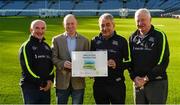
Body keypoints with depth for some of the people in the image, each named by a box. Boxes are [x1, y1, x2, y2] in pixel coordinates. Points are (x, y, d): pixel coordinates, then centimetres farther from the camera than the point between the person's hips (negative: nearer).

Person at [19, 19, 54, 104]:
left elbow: (51, 65, 14)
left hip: (46, 87, 6)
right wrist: (41, 83, -13)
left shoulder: (47, 47, 15)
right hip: (30, 87, -6)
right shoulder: (26, 46, -5)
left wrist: (50, 80, -4)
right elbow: (27, 68, -13)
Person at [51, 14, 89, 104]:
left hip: (78, 81, 1)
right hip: (62, 81, 0)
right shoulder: (57, 39, 3)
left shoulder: (84, 40, 5)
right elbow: (53, 58, 0)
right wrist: (63, 63, -19)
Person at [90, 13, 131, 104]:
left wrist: (117, 64, -19)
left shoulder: (121, 41, -1)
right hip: (99, 84, 3)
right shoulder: (95, 41, 8)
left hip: (117, 84, -3)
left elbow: (128, 62, -1)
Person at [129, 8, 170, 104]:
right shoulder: (133, 37, 9)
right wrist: (134, 77, -4)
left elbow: (162, 61, -12)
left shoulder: (160, 36, -6)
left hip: (156, 83, -5)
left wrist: (147, 78, -14)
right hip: (138, 83, 5)